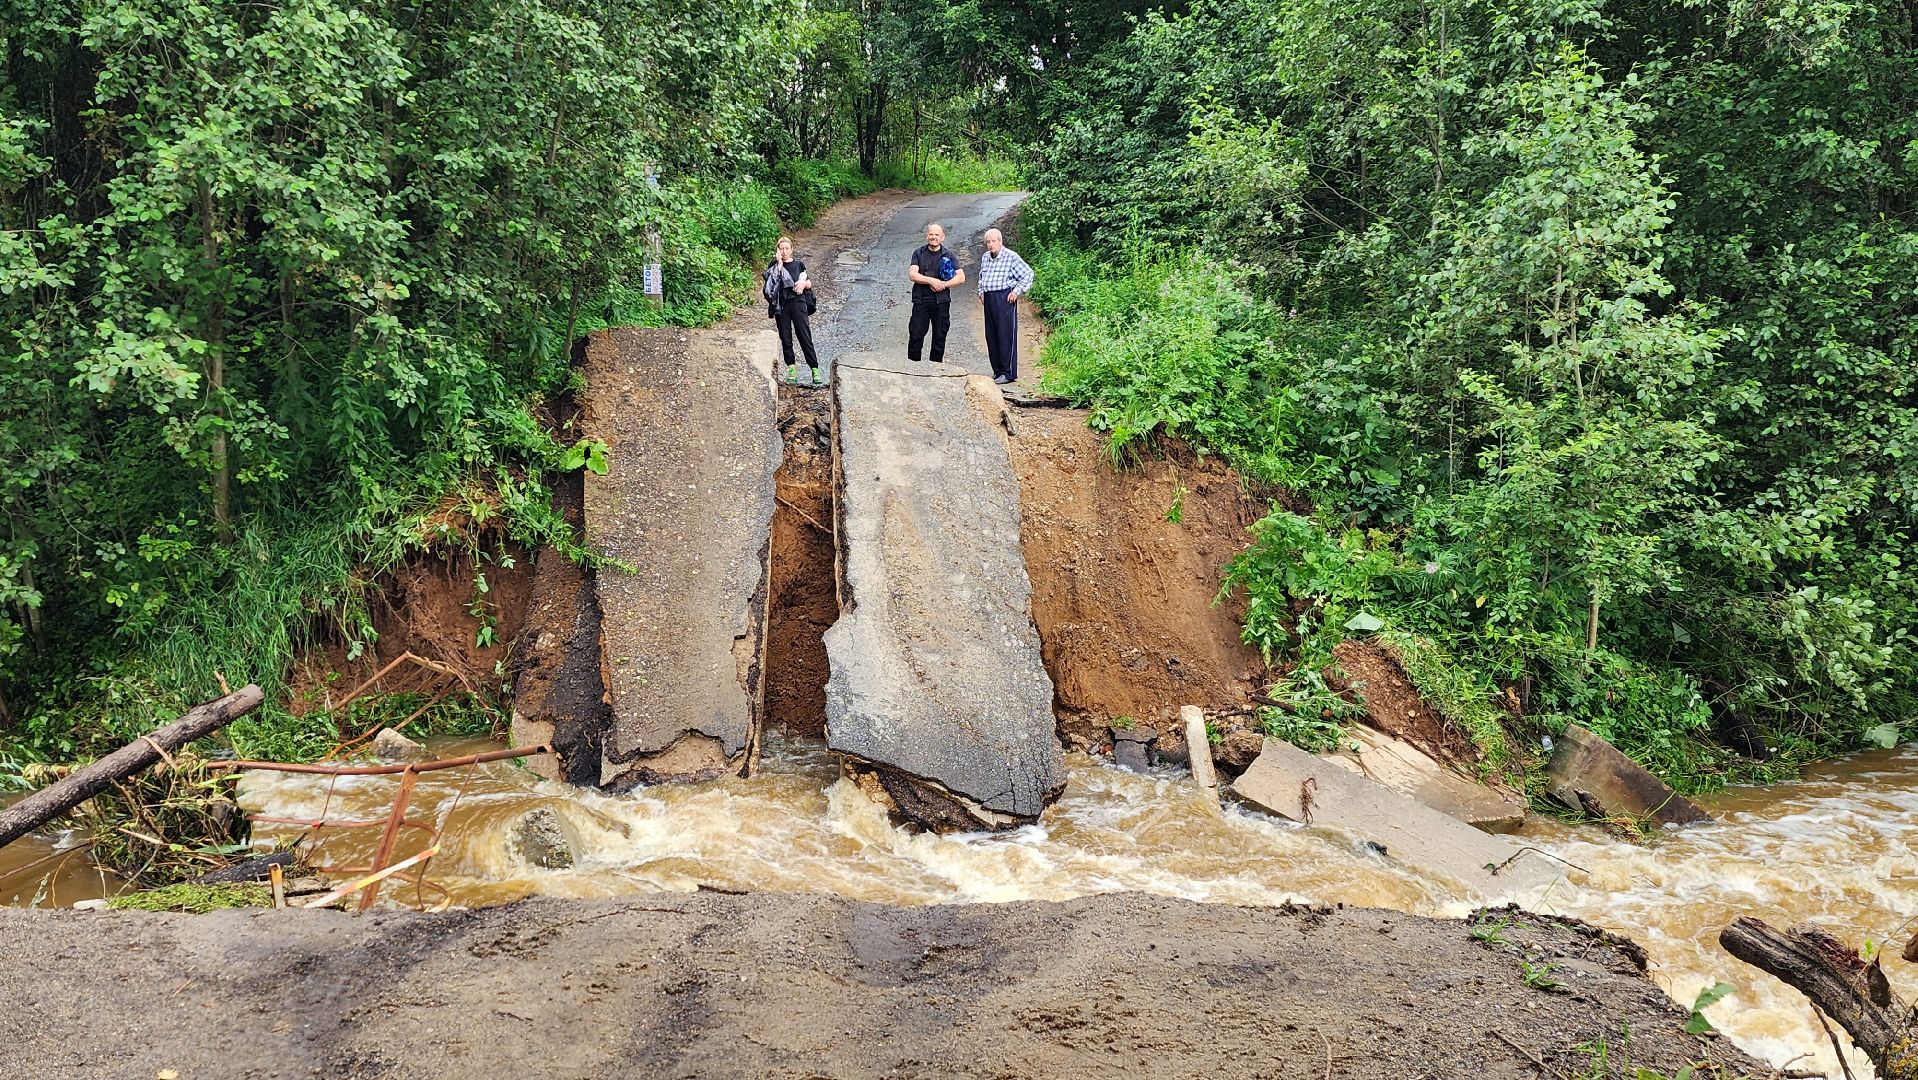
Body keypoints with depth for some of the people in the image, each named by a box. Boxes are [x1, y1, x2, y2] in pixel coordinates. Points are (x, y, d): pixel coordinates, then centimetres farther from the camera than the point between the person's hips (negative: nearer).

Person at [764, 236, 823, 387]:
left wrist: (804, 283, -5)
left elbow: (809, 283, 17)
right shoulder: (774, 265, 8)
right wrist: (779, 263, -10)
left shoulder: (798, 264, 12)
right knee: (785, 337, 2)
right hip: (781, 305, 1)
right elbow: (773, 281, -10)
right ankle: (791, 367, 11)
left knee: (805, 336, -7)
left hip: (797, 302, -1)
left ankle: (815, 369, -9)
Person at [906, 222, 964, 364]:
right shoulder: (919, 254, 7)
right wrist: (931, 280, -15)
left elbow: (961, 277, 0)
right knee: (916, 336, -3)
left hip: (941, 301, 0)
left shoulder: (949, 255, 6)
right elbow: (912, 275, -5)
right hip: (921, 300, 0)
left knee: (939, 337, 4)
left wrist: (944, 284, -12)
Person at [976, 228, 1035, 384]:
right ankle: (997, 371, 16)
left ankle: (1009, 373, -5)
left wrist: (1017, 291, -9)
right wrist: (981, 292, 19)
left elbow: (1028, 274, -6)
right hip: (989, 300, 7)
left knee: (1006, 336, -8)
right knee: (991, 337, 8)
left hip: (1005, 299, -7)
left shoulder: (1011, 257, -7)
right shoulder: (985, 258, 15)